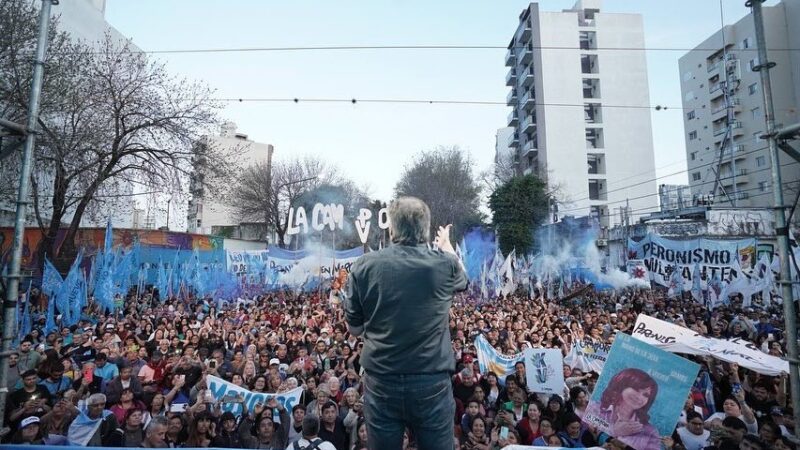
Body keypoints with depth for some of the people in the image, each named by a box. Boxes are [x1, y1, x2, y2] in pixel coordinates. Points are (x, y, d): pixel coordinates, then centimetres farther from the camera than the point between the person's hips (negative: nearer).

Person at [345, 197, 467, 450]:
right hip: (432, 383, 0)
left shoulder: (364, 266, -7)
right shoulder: (445, 265, -7)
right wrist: (446, 246, 35)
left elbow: (354, 329, 3)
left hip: (381, 382, 1)